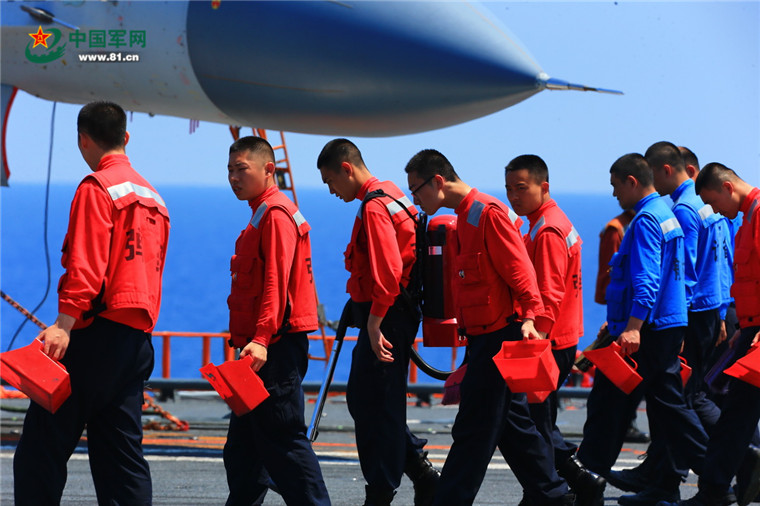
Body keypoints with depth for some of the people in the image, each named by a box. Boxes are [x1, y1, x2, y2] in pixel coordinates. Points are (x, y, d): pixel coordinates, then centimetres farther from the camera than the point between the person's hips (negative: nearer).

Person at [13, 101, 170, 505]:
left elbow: (86, 264, -17)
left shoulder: (97, 188, -6)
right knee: (120, 451, 7)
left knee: (41, 449, -7)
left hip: (98, 334, -8)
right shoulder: (152, 197, 20)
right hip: (139, 339, 8)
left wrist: (64, 324, -24)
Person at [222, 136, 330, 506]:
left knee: (283, 441, -10)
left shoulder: (276, 214, -11)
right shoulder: (262, 215, 21)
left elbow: (275, 282, -22)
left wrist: (262, 339, -30)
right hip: (264, 349, 11)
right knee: (243, 448, 14)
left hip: (275, 349, -11)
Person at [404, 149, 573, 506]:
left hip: (499, 337, -10)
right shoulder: (464, 217, 16)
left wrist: (528, 316, -30)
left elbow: (519, 269, -20)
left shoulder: (489, 213, -14)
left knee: (474, 429, -8)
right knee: (512, 422, 14)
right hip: (484, 338, 10)